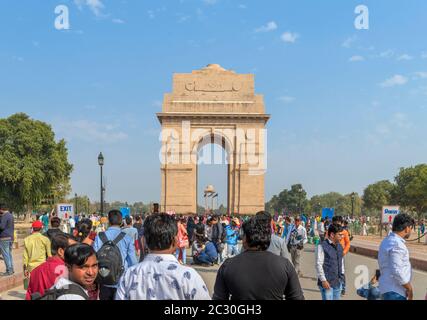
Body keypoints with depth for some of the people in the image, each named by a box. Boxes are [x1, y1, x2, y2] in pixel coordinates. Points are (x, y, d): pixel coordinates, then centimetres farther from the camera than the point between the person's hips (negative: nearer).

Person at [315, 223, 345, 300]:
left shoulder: (339, 246, 10)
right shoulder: (322, 246, -12)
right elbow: (319, 264, -14)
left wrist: (342, 275, 17)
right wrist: (323, 280, -16)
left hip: (338, 282, 7)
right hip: (327, 282, -7)